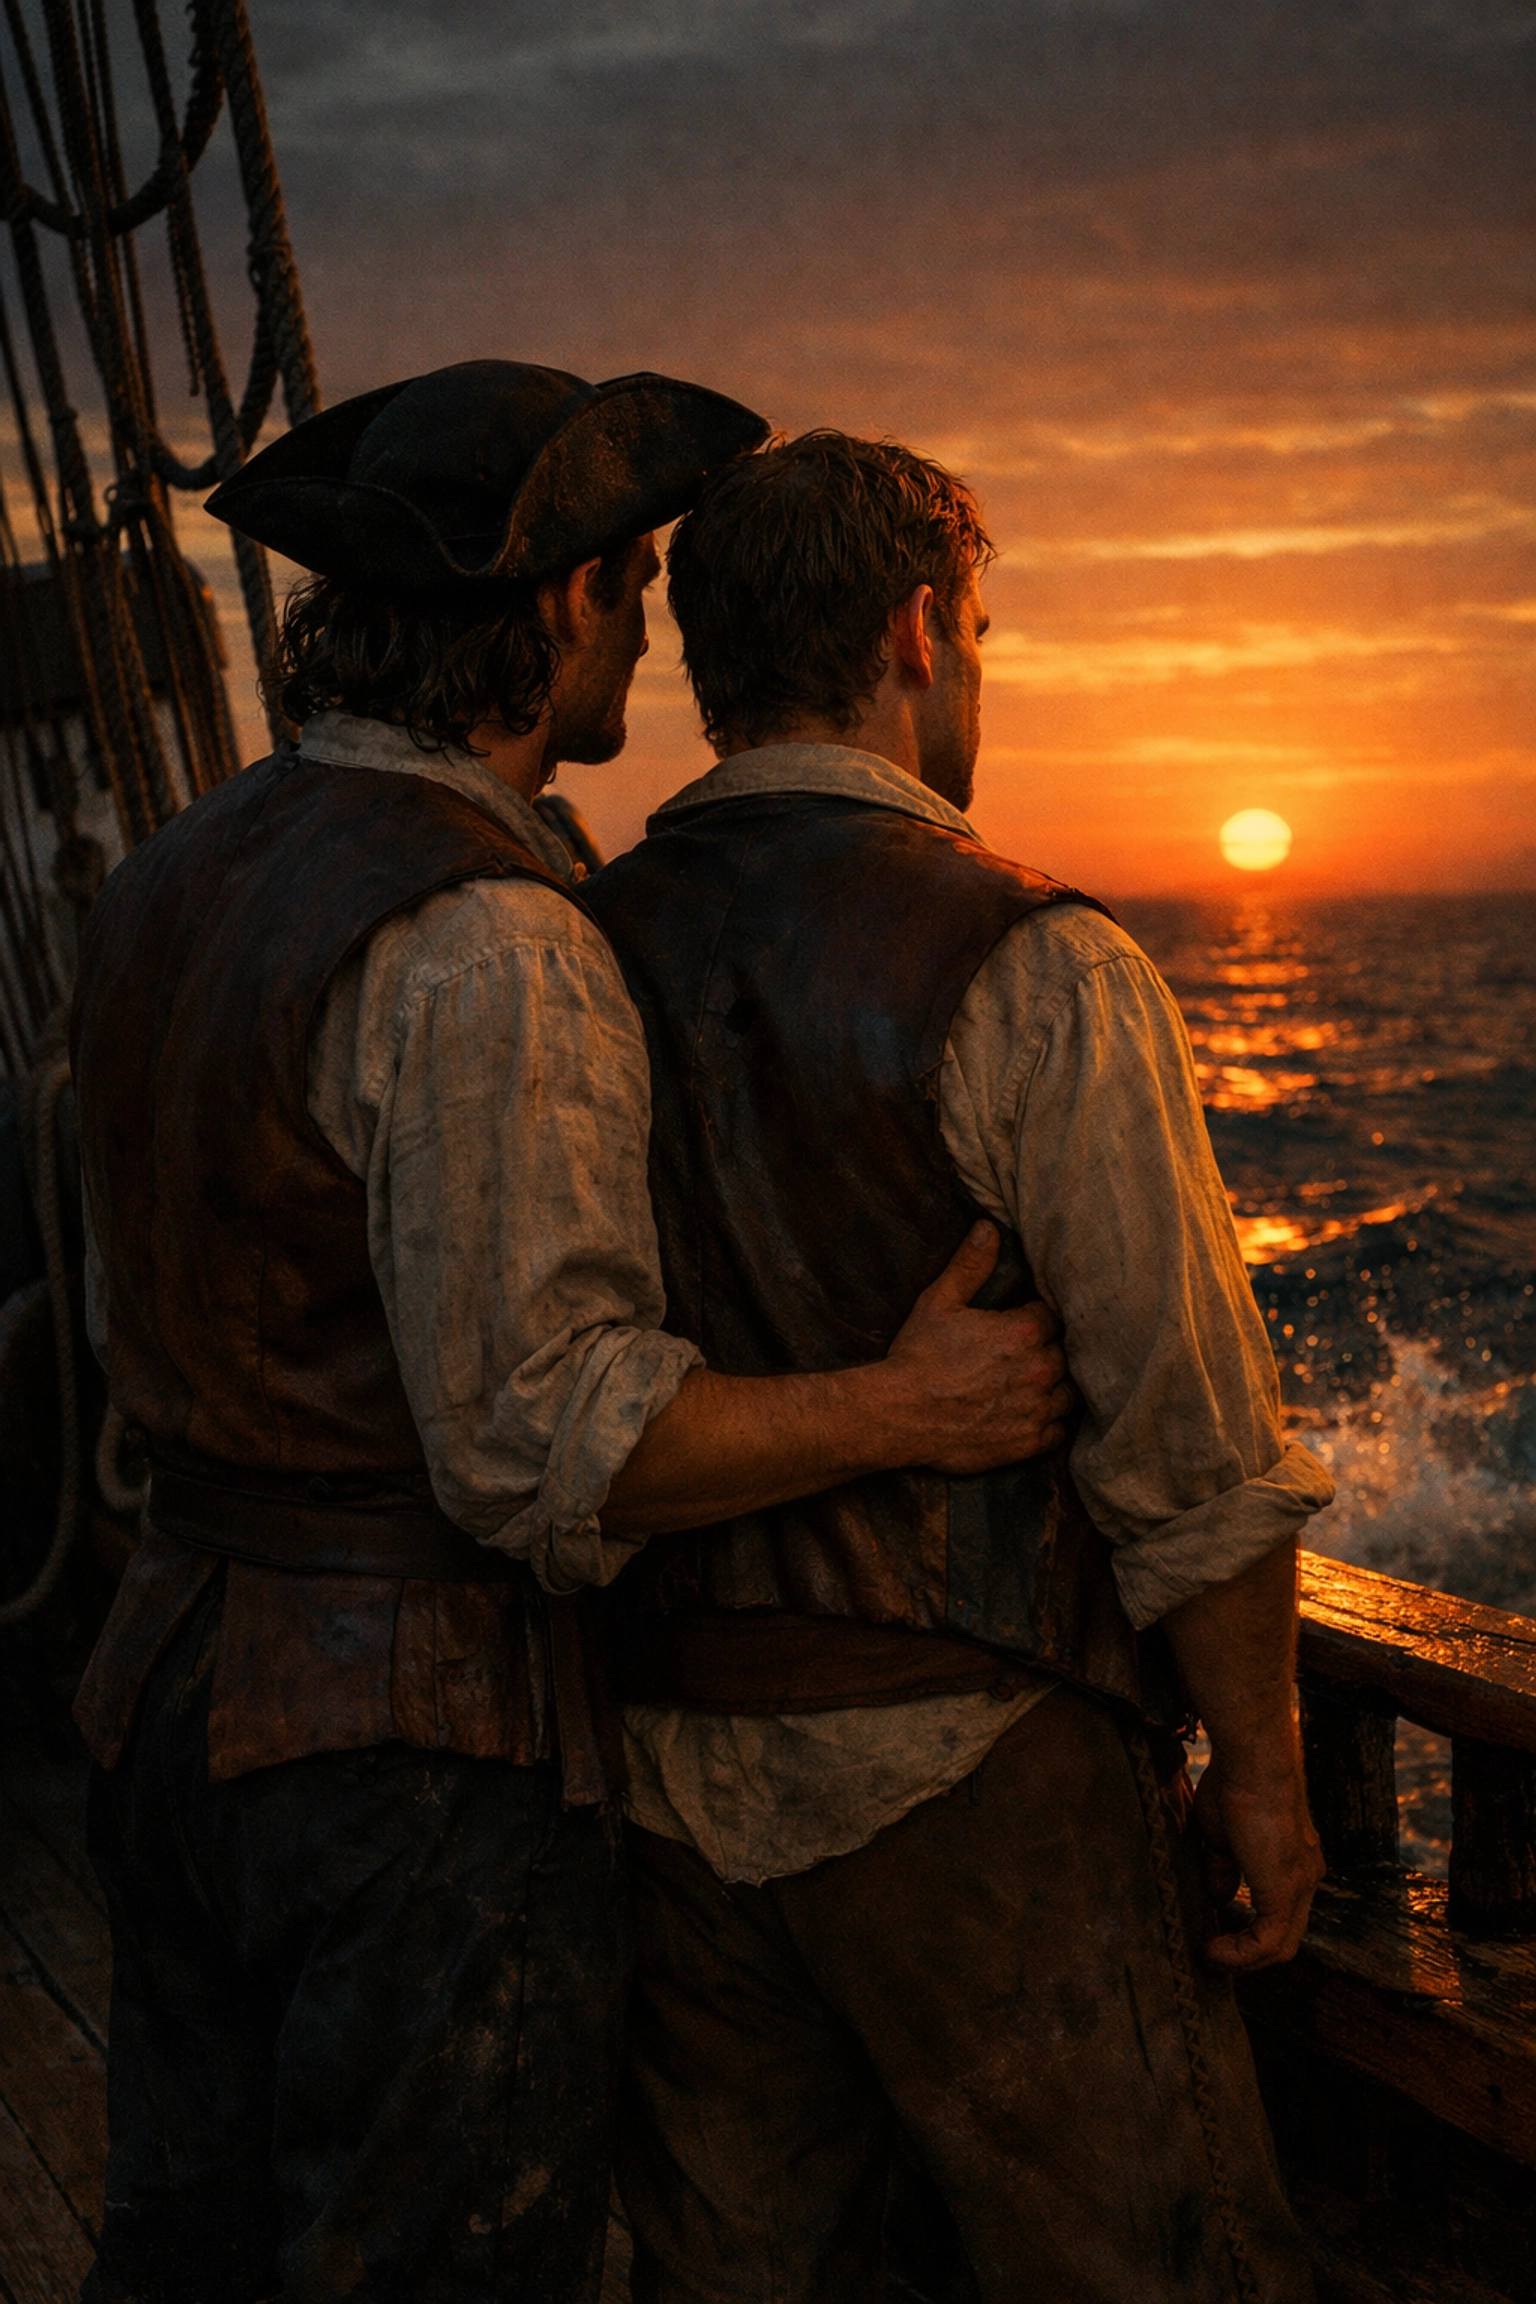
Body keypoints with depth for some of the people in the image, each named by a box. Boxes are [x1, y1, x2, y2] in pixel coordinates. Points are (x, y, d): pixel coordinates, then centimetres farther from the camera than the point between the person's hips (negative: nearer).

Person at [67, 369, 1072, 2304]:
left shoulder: (169, 878, 7)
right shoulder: (484, 941, -22)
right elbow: (542, 1443, -24)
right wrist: (910, 1409, -15)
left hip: (179, 1662, 9)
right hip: (417, 1731, -8)